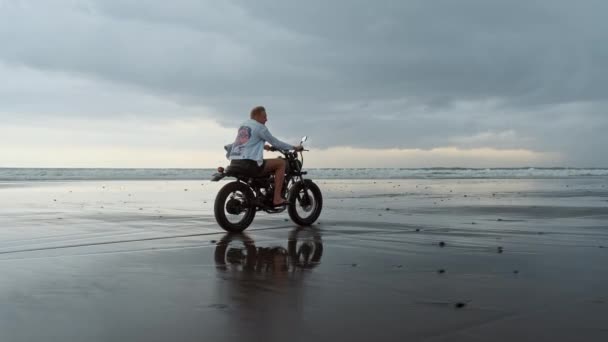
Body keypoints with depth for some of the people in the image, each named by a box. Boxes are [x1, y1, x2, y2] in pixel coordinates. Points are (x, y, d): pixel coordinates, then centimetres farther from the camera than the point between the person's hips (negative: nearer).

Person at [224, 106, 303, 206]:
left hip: (234, 163, 9)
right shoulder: (260, 127, -3)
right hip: (248, 164, -9)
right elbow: (275, 142, -1)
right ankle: (277, 199, -7)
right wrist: (294, 147, 8)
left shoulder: (243, 125, 22)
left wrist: (263, 146, 44)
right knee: (281, 163, -3)